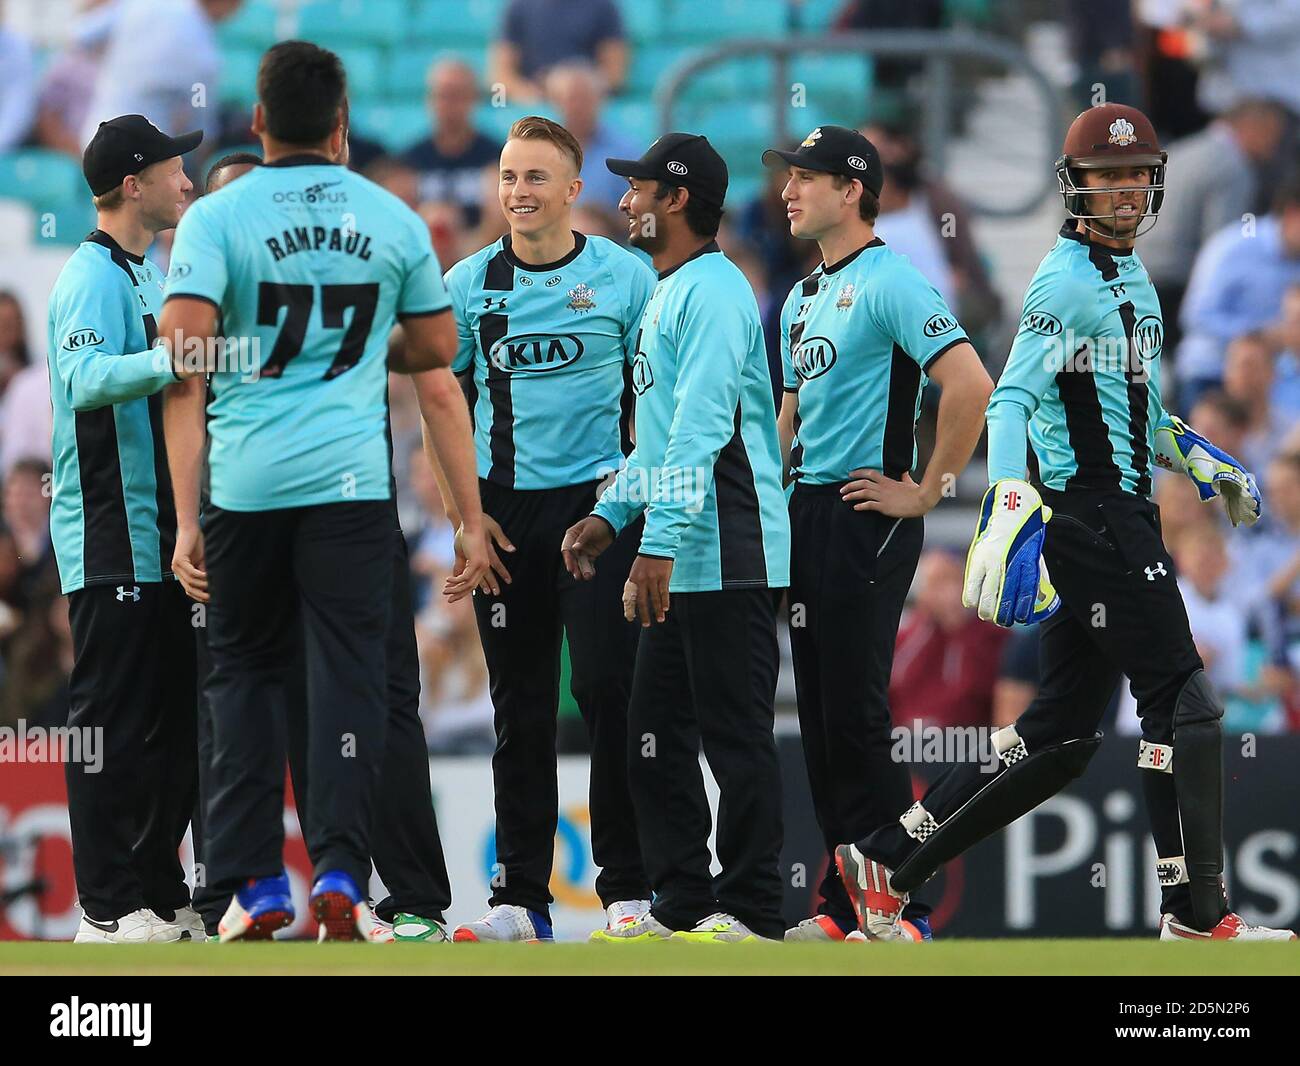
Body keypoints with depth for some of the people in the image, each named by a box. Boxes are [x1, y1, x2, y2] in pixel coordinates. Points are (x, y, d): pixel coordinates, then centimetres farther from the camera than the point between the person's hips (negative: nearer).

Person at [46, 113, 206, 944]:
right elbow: (88, 380, -29)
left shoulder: (150, 274, 18)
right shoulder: (93, 275, -12)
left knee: (175, 719, 12)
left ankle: (160, 892, 19)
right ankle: (108, 908, -6)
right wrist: (179, 357, -40)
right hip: (112, 540, -10)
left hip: (163, 535, 10)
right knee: (113, 720, -8)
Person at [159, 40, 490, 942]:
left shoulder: (217, 218, -2)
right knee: (349, 671, 3)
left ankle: (254, 880, 10)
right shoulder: (393, 220, 5)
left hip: (243, 479, 0)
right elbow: (438, 357, 14)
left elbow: (185, 365, -9)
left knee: (245, 671, 11)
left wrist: (188, 518, -8)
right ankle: (340, 871, -7)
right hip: (352, 478, 0)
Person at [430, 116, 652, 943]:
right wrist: (455, 493, 2)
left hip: (598, 502, -3)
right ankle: (521, 896, 11)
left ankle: (629, 887, -2)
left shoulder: (624, 277, -1)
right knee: (520, 702, 7)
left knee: (607, 684, -8)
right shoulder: (469, 283, 5)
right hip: (504, 507, 3)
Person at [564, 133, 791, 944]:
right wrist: (611, 516, 18)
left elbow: (701, 428, -21)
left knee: (736, 733, -6)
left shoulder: (712, 291, -13)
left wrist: (659, 542, -26)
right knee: (658, 733, 11)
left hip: (727, 556, -11)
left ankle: (749, 912, -3)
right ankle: (681, 905, 16)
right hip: (681, 564, 11)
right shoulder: (667, 295, 20)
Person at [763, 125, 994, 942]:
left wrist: (926, 492, -17)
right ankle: (845, 906, 14)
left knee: (856, 716, -10)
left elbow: (971, 385, -21)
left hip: (865, 515, -9)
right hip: (806, 517, 9)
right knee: (821, 718, 9)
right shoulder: (803, 298, 17)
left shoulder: (889, 282, -11)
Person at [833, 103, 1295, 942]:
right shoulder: (1067, 281, -10)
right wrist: (1010, 503, -31)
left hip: (1122, 517, 10)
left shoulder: (1133, 279, 19)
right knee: (1183, 699, -10)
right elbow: (1013, 399, -19)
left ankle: (888, 861, 13)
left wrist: (1202, 463, 22)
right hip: (1086, 516, -10)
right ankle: (1196, 914, -7)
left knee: (1063, 731, 9)